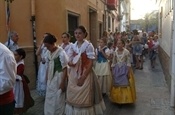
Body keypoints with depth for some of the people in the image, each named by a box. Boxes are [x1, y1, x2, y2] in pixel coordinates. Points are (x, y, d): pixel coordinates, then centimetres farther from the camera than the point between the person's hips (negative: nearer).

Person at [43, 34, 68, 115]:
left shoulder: (61, 53, -17)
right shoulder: (49, 53, 4)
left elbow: (65, 68, -16)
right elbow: (49, 66, 11)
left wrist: (63, 82, -16)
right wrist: (47, 78, 11)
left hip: (59, 77, -7)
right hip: (51, 78, 7)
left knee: (58, 99, 6)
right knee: (49, 98, 16)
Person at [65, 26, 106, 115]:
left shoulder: (88, 46, -10)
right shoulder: (73, 46, 6)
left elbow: (91, 63, -13)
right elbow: (69, 61, 11)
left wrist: (83, 77, -16)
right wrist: (70, 63, -14)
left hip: (86, 74, -5)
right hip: (74, 74, 5)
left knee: (84, 98, 4)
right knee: (73, 97, 11)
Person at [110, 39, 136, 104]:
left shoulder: (126, 52, -8)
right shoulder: (115, 52, 3)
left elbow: (128, 63, -8)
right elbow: (113, 63, 8)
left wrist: (128, 72, -13)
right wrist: (112, 71, 6)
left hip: (125, 70, -4)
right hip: (117, 70, 4)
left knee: (125, 85, 0)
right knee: (117, 85, 7)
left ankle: (125, 99, 14)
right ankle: (118, 99, 20)